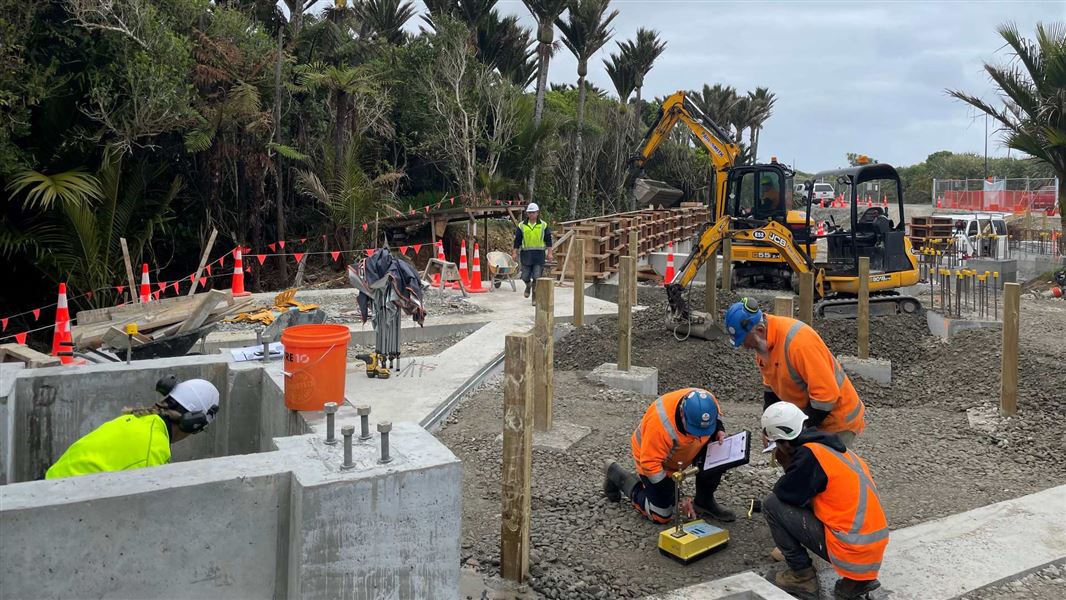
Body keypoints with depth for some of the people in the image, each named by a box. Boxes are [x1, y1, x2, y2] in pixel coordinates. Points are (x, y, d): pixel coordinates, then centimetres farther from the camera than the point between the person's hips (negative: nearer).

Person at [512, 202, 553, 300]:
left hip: (539, 254, -1)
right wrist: (514, 252, 3)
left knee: (537, 277, -3)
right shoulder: (522, 226, 5)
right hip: (526, 254, 1)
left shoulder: (543, 225, 3)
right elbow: (517, 240, 8)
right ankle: (528, 285, 39)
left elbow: (548, 240, 5)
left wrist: (549, 253, -1)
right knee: (525, 276, 4)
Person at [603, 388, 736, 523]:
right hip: (650, 454, -5)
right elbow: (650, 464, -34)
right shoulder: (660, 423, -43)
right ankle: (618, 475, 14)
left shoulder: (708, 402, -25)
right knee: (661, 516, -4)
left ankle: (704, 502, 3)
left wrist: (719, 430, -21)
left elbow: (717, 416, 2)